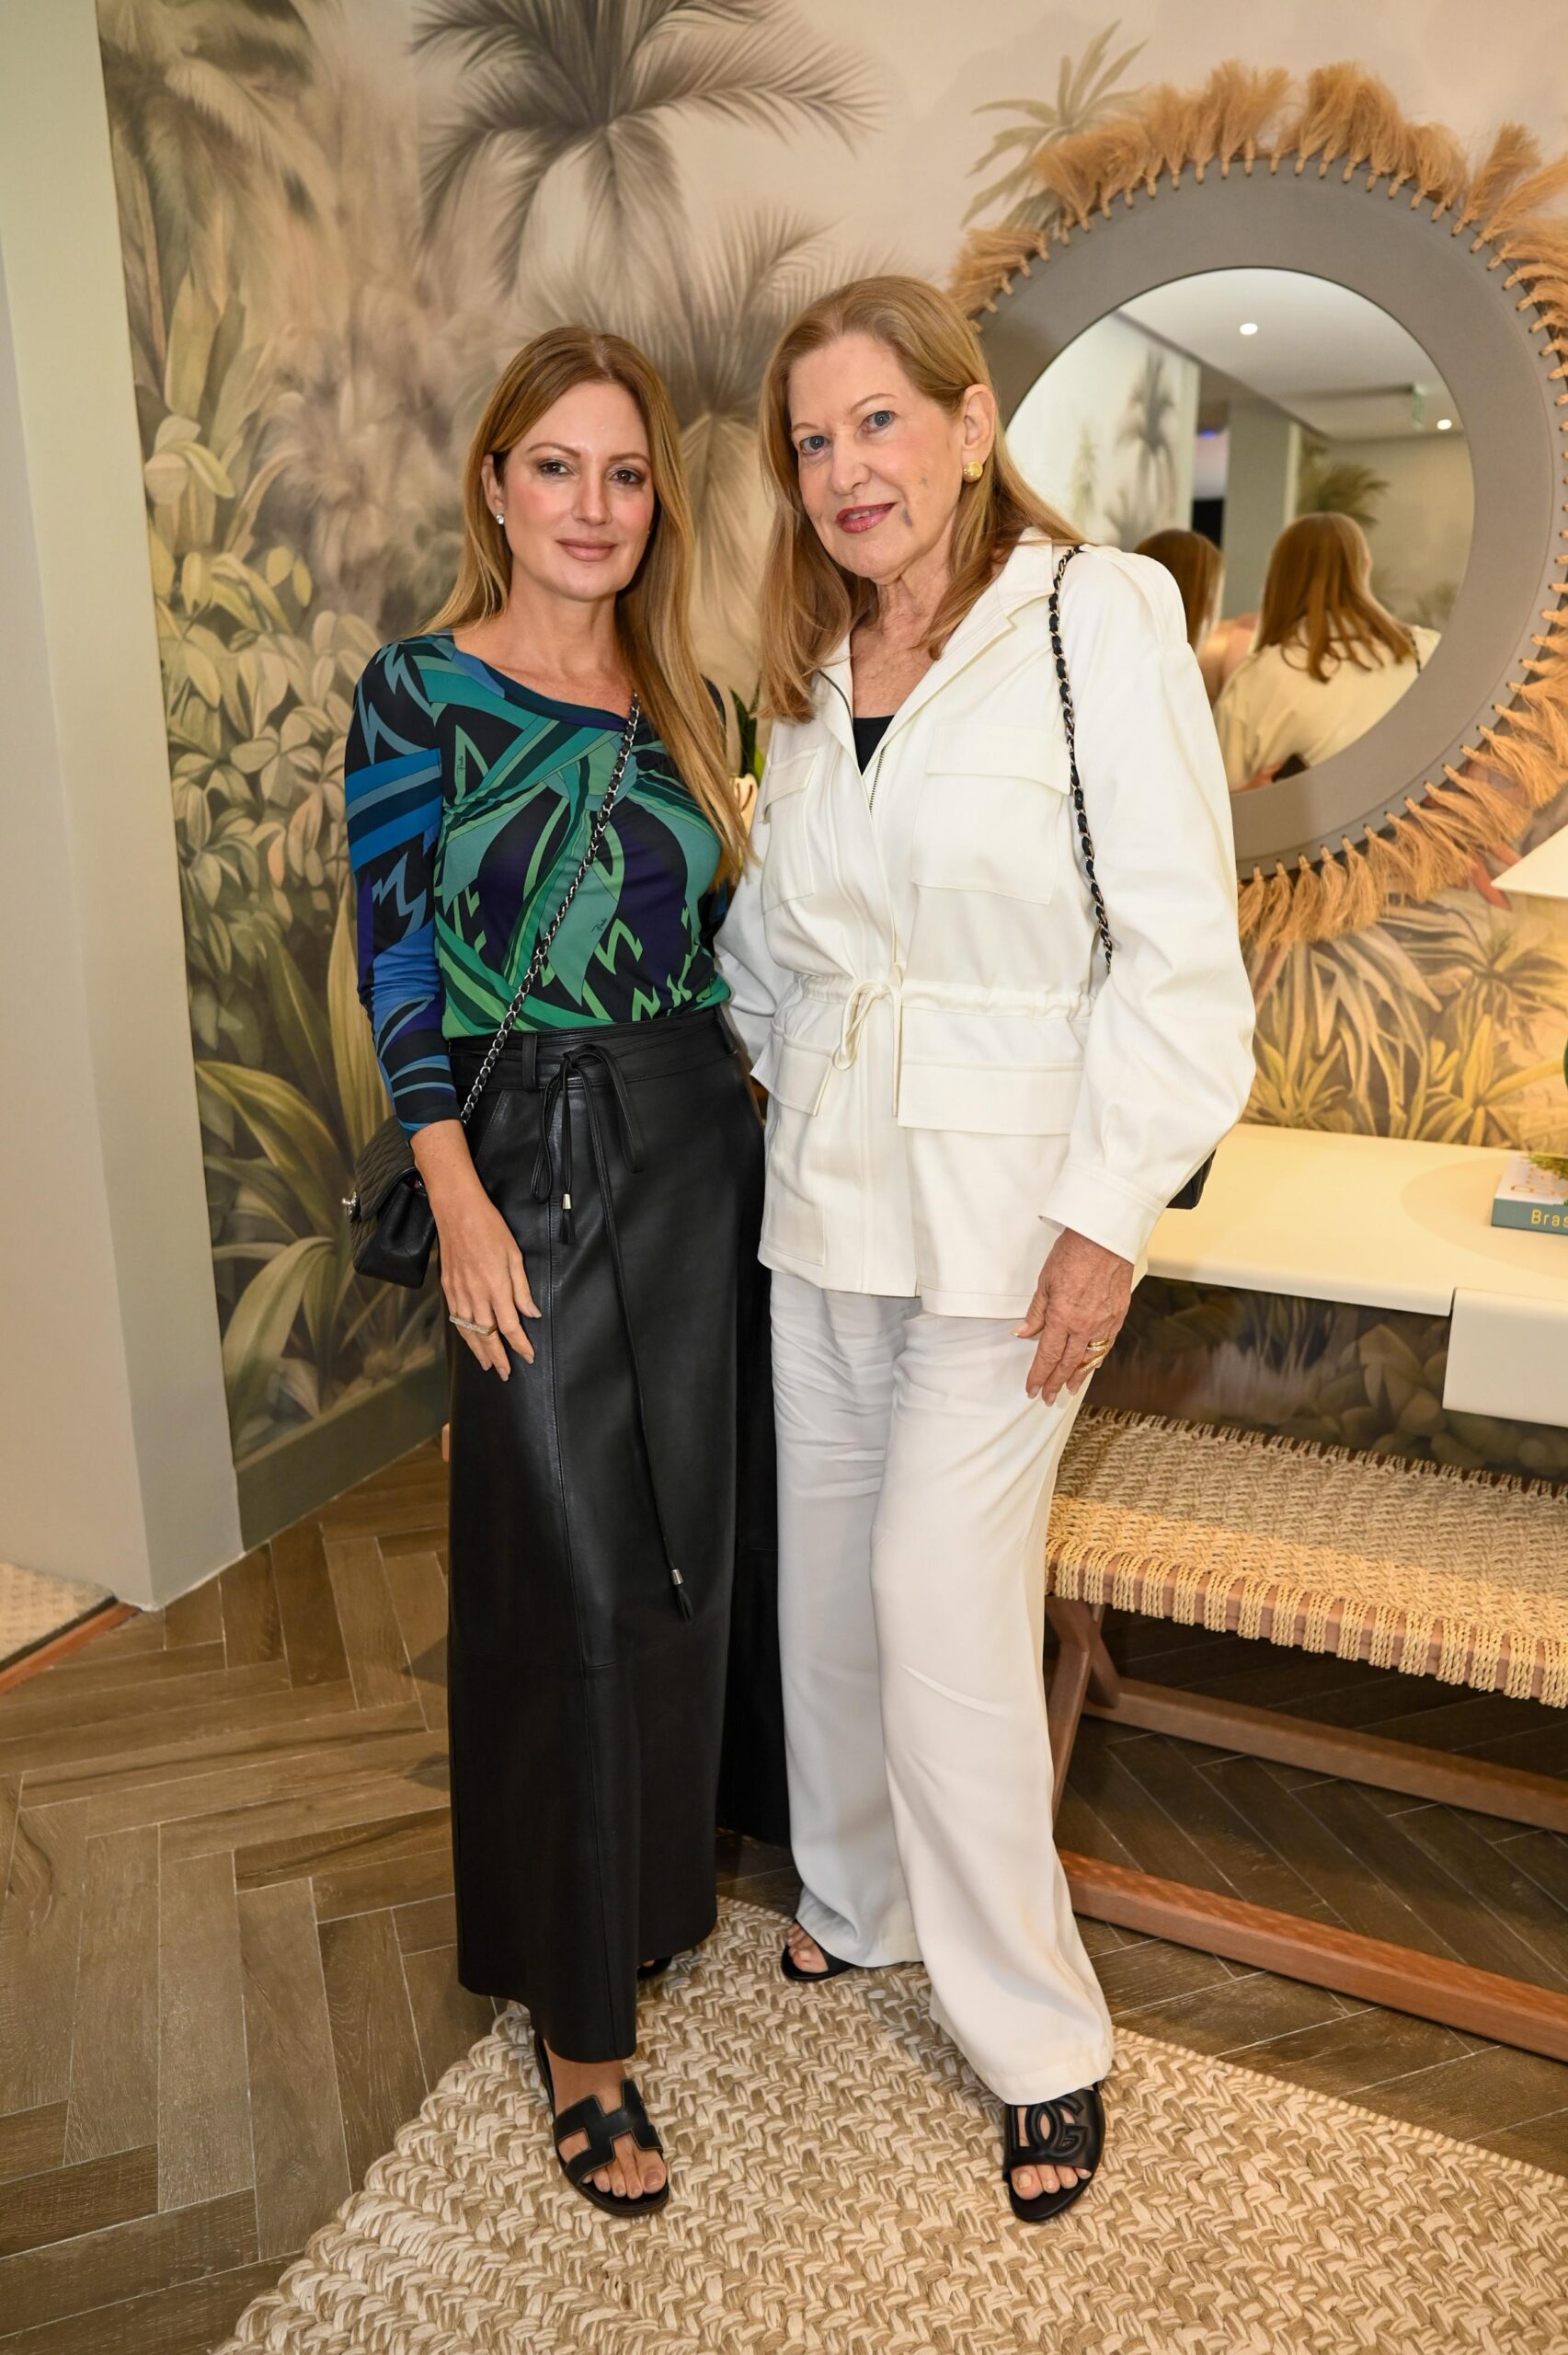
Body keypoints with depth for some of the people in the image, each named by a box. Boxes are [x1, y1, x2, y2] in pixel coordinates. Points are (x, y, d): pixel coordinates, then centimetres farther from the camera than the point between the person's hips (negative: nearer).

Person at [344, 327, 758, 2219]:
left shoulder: (677, 698, 11)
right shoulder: (420, 692, -4)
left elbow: (707, 942, 14)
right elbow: (395, 956, -9)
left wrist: (755, 1121, 9)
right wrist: (459, 1198, -14)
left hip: (696, 1140, 6)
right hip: (532, 1157, -5)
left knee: (687, 1550, 14)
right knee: (578, 1587, -2)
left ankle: (657, 1880, 39)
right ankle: (582, 2026, 17)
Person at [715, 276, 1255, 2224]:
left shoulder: (1099, 615, -8)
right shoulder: (813, 670, 11)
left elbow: (1179, 946, -12)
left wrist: (1109, 1217, -15)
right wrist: (769, 1069, 11)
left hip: (1008, 1189, -6)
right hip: (828, 1182, 6)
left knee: (941, 1602, -6)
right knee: (827, 1571, 14)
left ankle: (1037, 2039, 18)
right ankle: (859, 1899, 39)